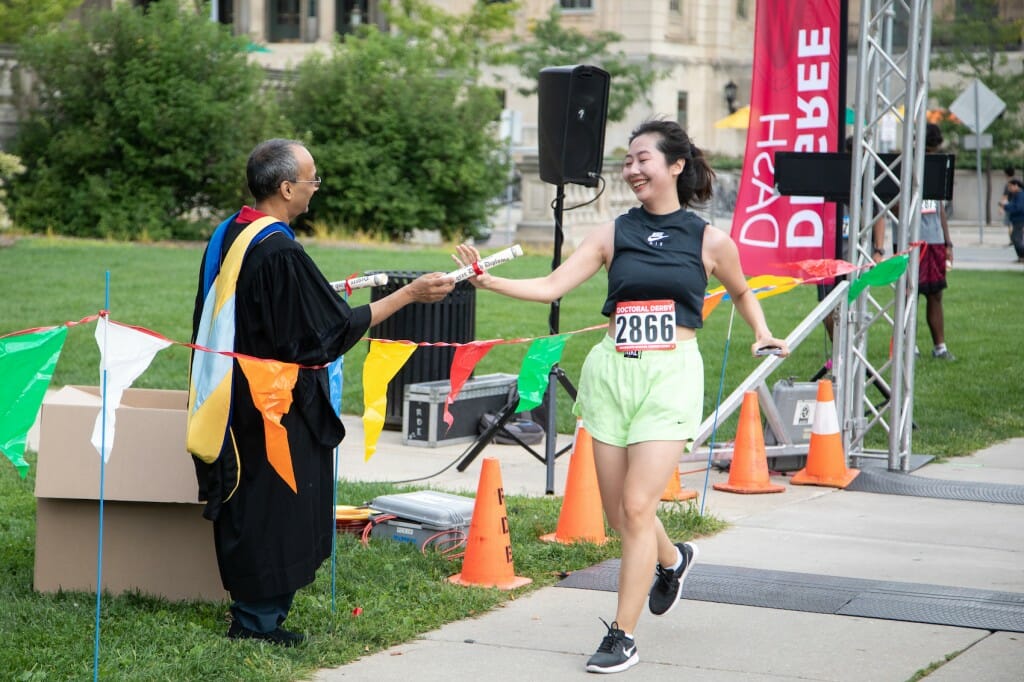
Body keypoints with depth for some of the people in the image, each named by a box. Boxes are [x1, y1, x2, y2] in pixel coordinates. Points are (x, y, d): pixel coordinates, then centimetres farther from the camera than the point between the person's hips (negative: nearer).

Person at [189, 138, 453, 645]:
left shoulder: (228, 235, 5)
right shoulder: (280, 253, -22)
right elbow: (336, 325, -17)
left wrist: (322, 293, 29)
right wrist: (409, 294, -12)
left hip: (237, 393, 9)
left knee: (250, 504, 16)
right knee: (277, 507, 2)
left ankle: (253, 612, 24)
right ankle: (257, 618, 8)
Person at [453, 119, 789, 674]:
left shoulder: (708, 240, 2)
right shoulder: (614, 234, 5)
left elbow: (741, 292, 21)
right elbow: (551, 286, -3)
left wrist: (762, 334, 7)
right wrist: (488, 280, -15)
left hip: (670, 377, -3)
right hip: (611, 373, 3)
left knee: (636, 506, -11)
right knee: (618, 511, 9)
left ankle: (622, 636, -1)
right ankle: (671, 559, 43)